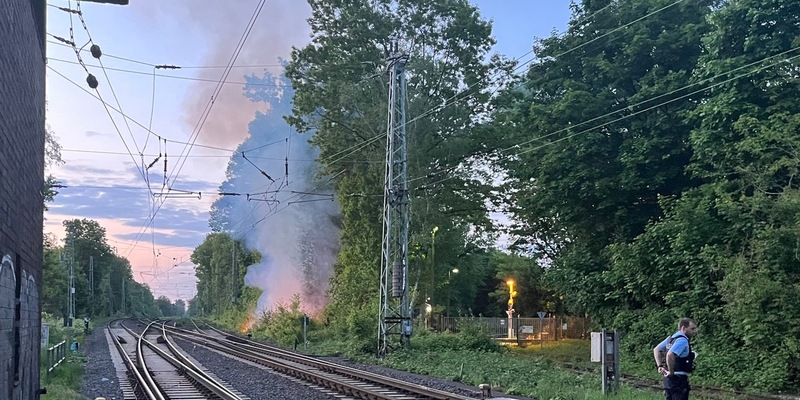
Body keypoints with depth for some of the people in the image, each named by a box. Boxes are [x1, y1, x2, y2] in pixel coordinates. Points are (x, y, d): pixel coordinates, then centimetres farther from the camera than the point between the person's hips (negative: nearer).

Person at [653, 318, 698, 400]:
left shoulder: (671, 338, 12)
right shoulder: (682, 340, -17)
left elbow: (656, 350, 20)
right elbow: (670, 355, -32)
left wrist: (660, 366, 12)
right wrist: (671, 372, -20)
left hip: (669, 379, 9)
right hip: (679, 379, -9)